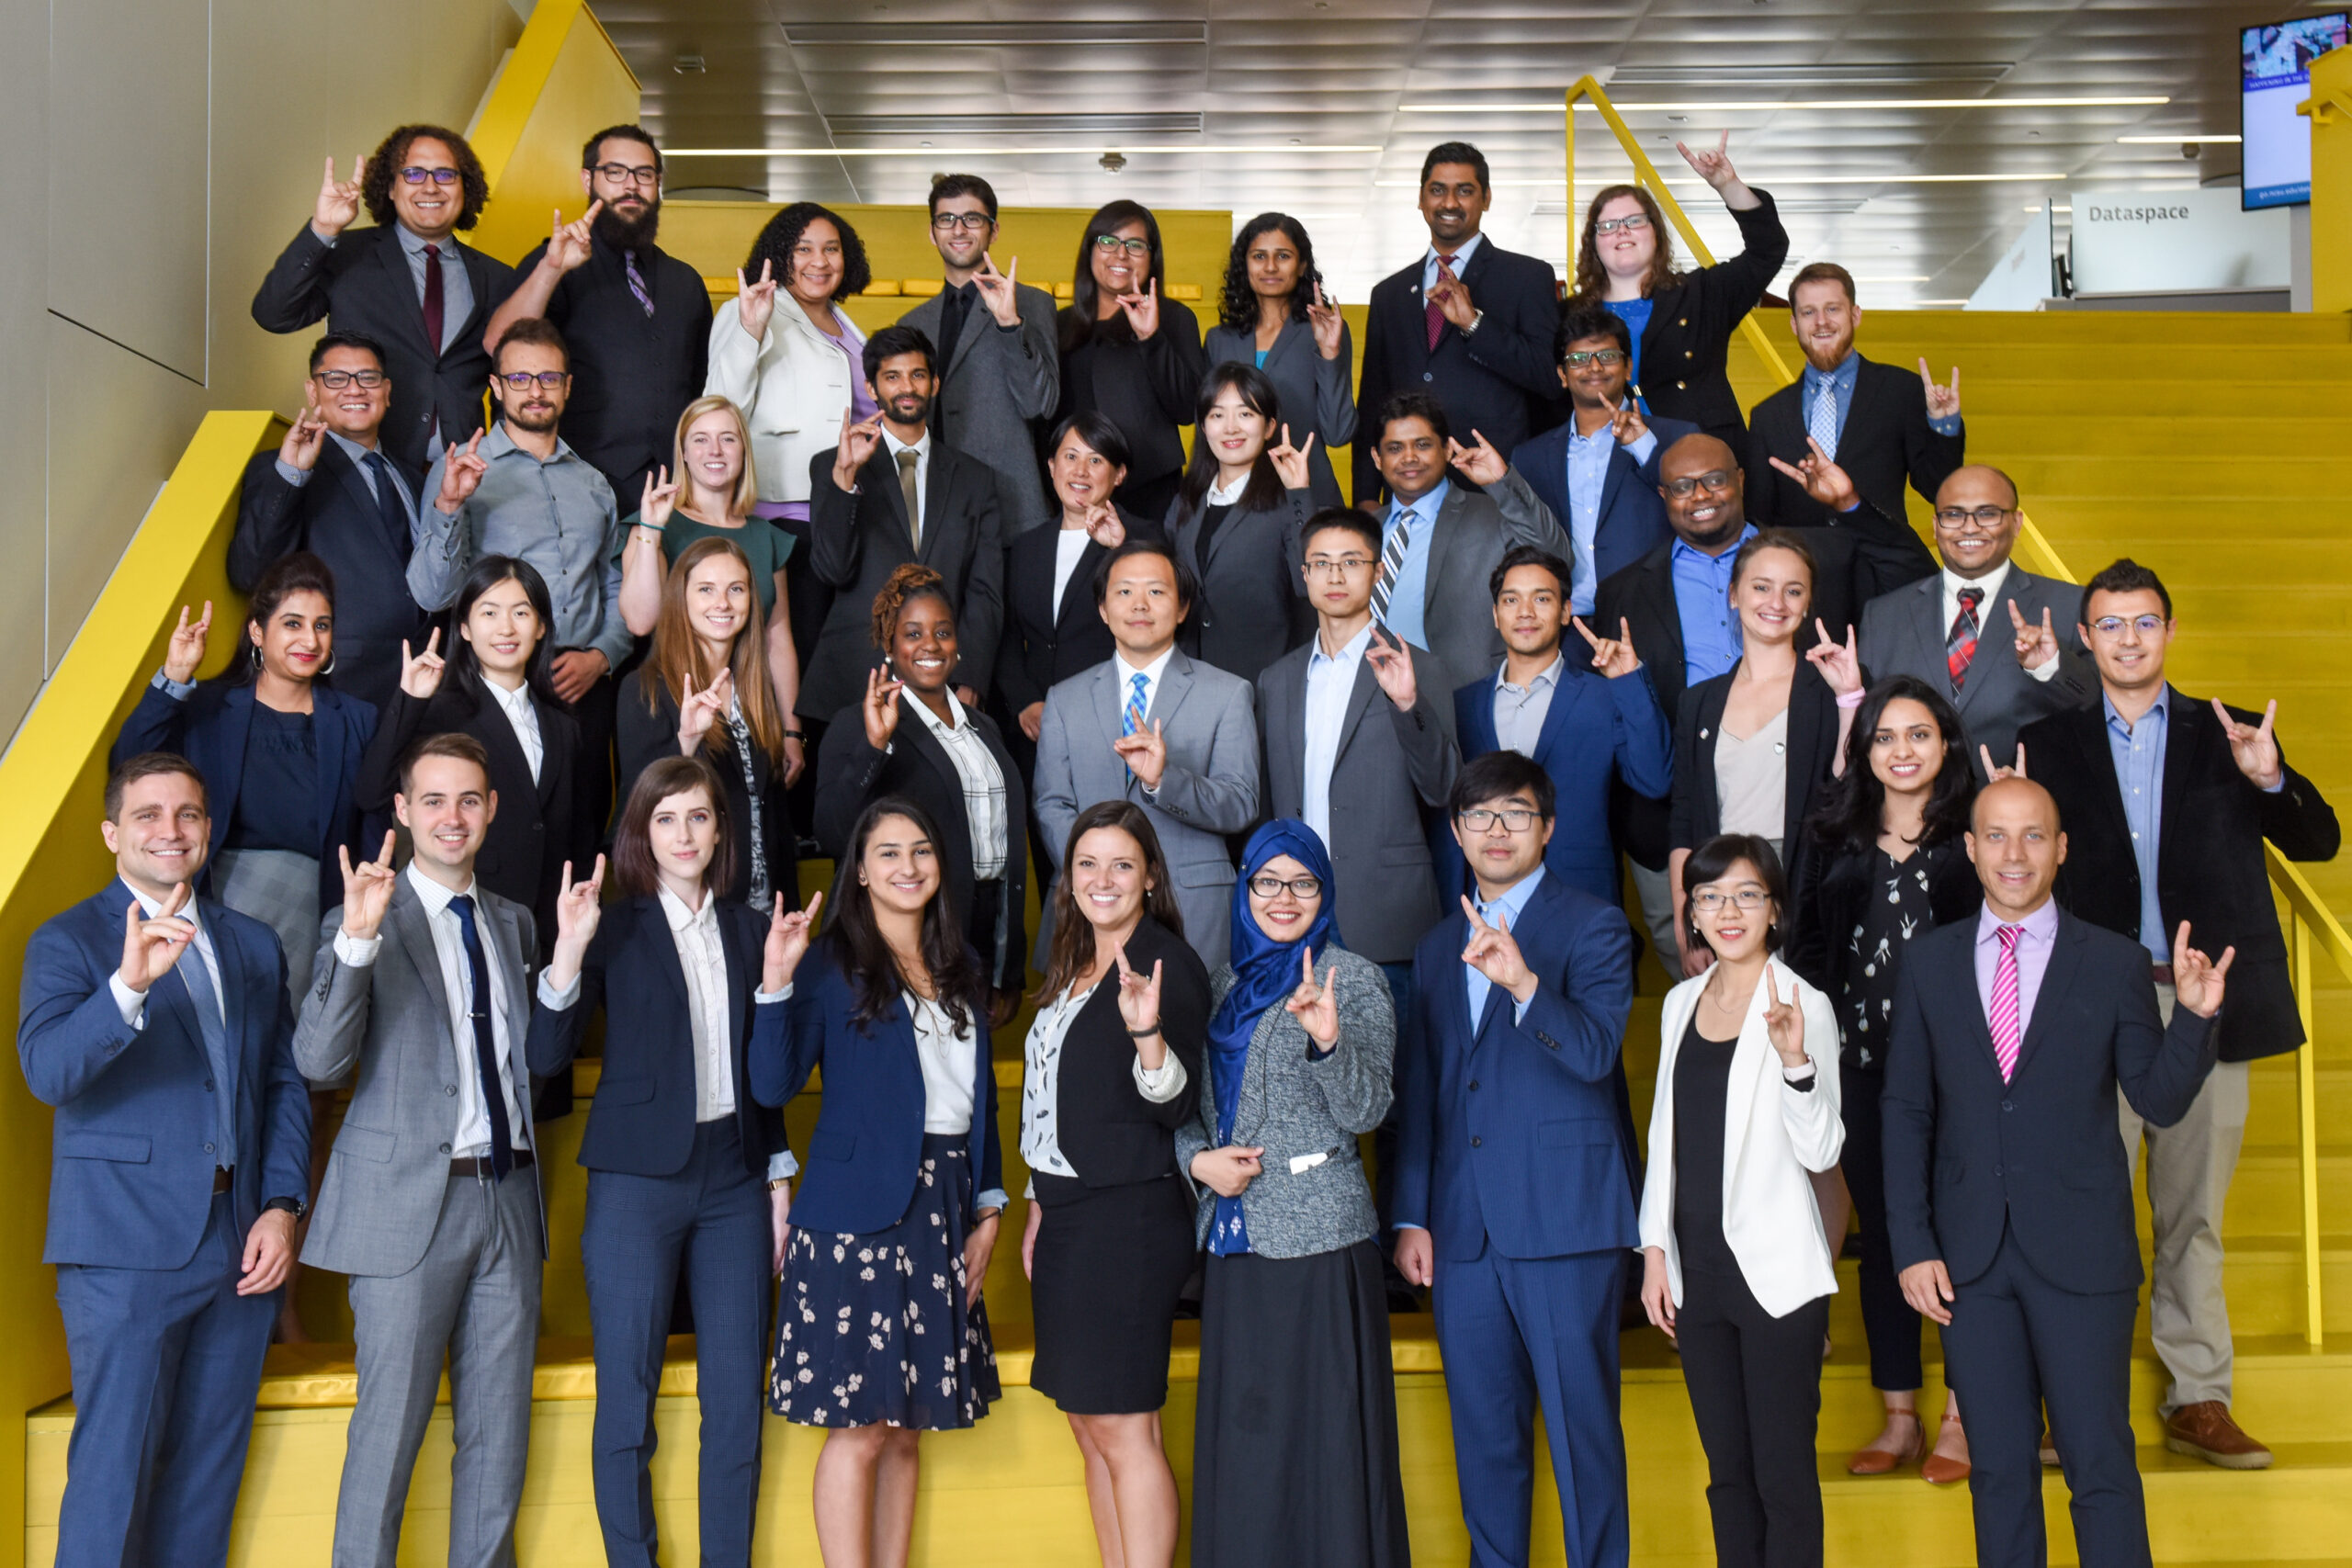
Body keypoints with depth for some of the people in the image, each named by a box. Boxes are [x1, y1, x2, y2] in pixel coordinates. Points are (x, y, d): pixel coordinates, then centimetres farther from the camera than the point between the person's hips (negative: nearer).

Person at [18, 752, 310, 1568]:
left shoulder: (253, 945, 14)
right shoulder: (67, 941, -1)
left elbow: (285, 1082, 12)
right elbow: (47, 1070, -18)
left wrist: (282, 1206, 0)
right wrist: (129, 985, -35)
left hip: (242, 1248, 5)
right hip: (128, 1248, -5)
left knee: (210, 1474, 11)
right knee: (112, 1475, -3)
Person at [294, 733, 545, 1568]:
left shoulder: (513, 922, 14)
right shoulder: (364, 920, -3)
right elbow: (318, 1060, -16)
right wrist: (358, 938, -27)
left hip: (508, 1194, 5)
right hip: (409, 1202, -5)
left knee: (500, 1428, 11)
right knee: (390, 1426, 0)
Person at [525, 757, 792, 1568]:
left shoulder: (748, 930, 11)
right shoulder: (616, 931, 0)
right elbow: (547, 1057, -10)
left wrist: (777, 1176, 12)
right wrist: (569, 950, -22)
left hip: (733, 1181, 3)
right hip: (639, 1181, -3)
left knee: (737, 1402, 5)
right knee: (626, 1401, 2)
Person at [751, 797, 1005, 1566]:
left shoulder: (961, 971, 14)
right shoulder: (831, 964, -2)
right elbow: (774, 1085, -12)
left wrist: (988, 1206, 11)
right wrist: (777, 984, -24)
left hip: (944, 1212, 5)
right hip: (860, 1213, -5)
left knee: (906, 1430, 10)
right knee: (858, 1431, -4)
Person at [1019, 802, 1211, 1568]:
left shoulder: (1167, 963, -9)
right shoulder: (1073, 968, 15)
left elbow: (1174, 1104, -16)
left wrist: (1147, 1028, -33)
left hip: (1130, 1215, -9)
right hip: (1068, 1213, 9)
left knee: (1123, 1425, -7)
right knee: (1088, 1423, 11)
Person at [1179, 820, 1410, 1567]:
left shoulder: (1350, 978, -2)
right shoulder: (1227, 980, 13)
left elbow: (1365, 1111, -12)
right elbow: (1191, 1100, 18)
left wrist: (1328, 1040, -29)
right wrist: (1198, 1159, -2)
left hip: (1318, 1232, -5)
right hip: (1233, 1230, 5)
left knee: (1320, 1423, -2)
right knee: (1241, 1428, 10)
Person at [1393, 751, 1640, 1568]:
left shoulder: (1593, 927, 0)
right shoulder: (1437, 947, 17)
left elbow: (1595, 1052, -15)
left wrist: (1524, 983, -32)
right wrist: (1412, 1216, 11)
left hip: (1564, 1220, -5)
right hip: (1464, 1226, 5)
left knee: (1581, 1426, -1)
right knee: (1483, 1431, 12)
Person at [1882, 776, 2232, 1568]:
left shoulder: (2115, 963, 0)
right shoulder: (1929, 963, 5)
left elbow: (2160, 1103, -2)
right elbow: (1905, 1111, 5)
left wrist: (2195, 1016, -20)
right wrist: (1912, 1245, -1)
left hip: (2081, 1255, -2)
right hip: (1970, 1257, 2)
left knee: (2101, 1466, 3)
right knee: (1998, 1470, 11)